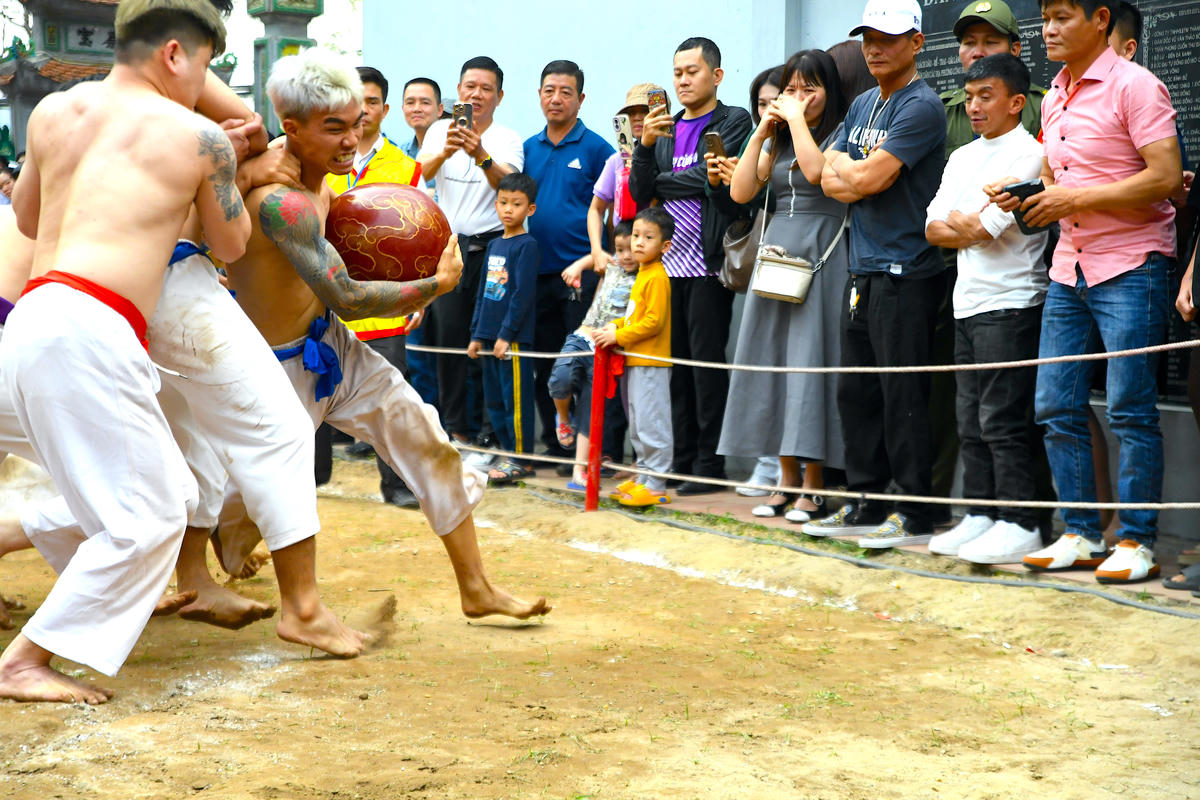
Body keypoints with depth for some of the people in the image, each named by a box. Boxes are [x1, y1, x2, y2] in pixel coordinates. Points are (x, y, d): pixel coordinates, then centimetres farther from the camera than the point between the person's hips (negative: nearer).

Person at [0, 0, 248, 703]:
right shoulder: (199, 138, 4)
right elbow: (231, 245, 20)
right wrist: (223, 160, 33)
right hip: (90, 329, -8)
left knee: (168, 494, 20)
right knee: (146, 517, -2)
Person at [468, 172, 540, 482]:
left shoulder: (527, 245, -8)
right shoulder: (493, 246, 15)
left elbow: (522, 293, -14)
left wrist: (506, 334, -17)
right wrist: (477, 334, 15)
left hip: (514, 338, -8)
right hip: (490, 336, 8)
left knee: (516, 397, -4)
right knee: (493, 399, 12)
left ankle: (522, 459, 2)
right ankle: (509, 453, 21)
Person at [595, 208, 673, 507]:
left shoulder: (657, 278, -15)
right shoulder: (642, 275, 15)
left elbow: (653, 322, -20)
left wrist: (619, 336, -17)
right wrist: (615, 325, 7)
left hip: (651, 363, -10)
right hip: (636, 361, 10)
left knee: (651, 425, -7)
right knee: (638, 426, 16)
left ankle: (655, 485, -3)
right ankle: (643, 477, 24)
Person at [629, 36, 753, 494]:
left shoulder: (734, 122, 0)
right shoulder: (665, 128, 17)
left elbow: (709, 177, -14)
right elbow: (640, 192, 9)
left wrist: (660, 181, 1)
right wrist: (645, 145, -6)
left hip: (708, 263, -6)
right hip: (670, 262, 6)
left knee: (708, 363, -4)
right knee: (676, 362, 8)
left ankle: (710, 463, 0)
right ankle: (681, 458, 14)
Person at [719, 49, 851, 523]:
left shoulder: (841, 134, -1)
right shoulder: (778, 142, 17)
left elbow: (816, 170, -21)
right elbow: (740, 192, 7)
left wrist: (797, 118, -10)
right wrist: (762, 132, 3)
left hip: (820, 256, -6)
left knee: (811, 361, -8)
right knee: (773, 363, 5)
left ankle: (814, 484, -3)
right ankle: (787, 480, 12)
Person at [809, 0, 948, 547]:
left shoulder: (922, 107, -10)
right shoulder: (862, 106, 17)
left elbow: (870, 179, -17)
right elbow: (830, 178, 13)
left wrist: (845, 169, 3)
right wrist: (857, 178, -7)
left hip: (905, 272, -9)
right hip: (862, 270, 9)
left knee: (903, 396, -6)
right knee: (855, 391, 12)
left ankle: (916, 515, 0)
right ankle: (866, 505, 20)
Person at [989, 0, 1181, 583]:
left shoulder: (1134, 86, -10)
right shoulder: (1054, 98, 15)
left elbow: (1166, 177, -17)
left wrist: (1079, 198, -17)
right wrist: (1025, 200, 4)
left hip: (1130, 267, -8)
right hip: (1069, 269, 8)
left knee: (1129, 409, -6)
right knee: (1055, 406, 6)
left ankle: (1136, 541, 3)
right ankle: (1081, 534, 15)